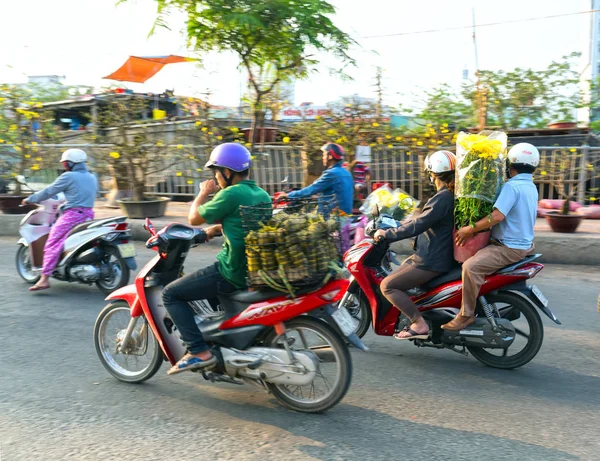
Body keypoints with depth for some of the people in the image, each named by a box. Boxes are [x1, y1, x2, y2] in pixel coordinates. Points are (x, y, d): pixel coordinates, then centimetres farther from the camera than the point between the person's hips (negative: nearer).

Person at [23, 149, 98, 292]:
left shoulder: (69, 176, -5)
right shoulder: (92, 178, 16)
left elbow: (49, 191, -1)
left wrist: (30, 199, 12)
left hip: (72, 215, -8)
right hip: (89, 214, 8)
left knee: (52, 244, -7)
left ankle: (45, 278, -16)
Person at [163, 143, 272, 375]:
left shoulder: (231, 194, -15)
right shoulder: (262, 195, 11)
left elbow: (194, 219, -5)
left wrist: (203, 193, 9)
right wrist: (218, 227, 22)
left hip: (233, 272, -9)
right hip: (256, 269, 9)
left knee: (171, 294, 2)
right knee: (210, 289, 36)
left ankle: (199, 351, -5)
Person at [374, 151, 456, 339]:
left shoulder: (442, 198, -20)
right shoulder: (451, 195, 10)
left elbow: (418, 226, -25)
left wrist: (387, 234, -16)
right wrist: (397, 227, 25)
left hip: (432, 261, -10)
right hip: (440, 254, 10)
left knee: (387, 285, -9)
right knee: (399, 271, 25)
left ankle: (419, 324, -10)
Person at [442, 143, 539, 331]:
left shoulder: (511, 186, -18)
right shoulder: (531, 187, 12)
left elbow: (497, 216, -29)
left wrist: (470, 229, -21)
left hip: (509, 247, -11)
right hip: (524, 243, 11)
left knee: (471, 266, -25)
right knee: (476, 255, 26)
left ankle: (467, 314, -19)